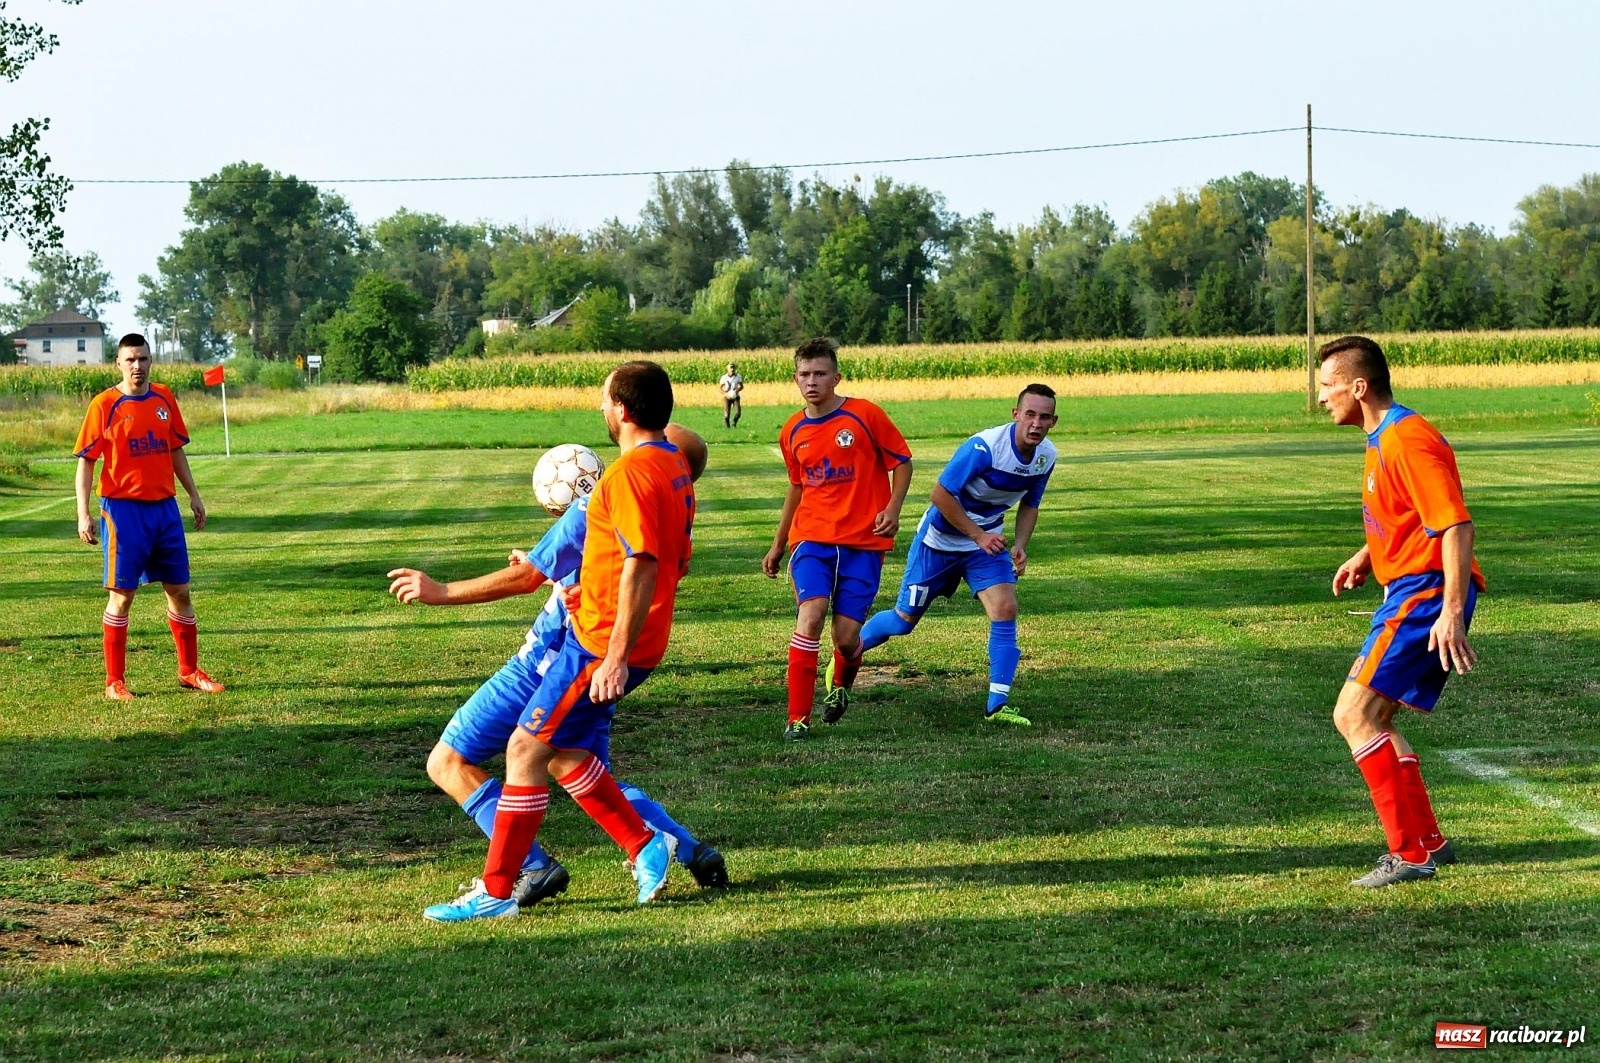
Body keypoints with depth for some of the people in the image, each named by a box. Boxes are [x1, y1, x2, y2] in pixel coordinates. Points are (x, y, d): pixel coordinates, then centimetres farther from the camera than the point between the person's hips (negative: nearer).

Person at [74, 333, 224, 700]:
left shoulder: (164, 398, 7)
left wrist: (194, 495, 14)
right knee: (122, 595, -1)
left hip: (165, 506, 5)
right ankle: (115, 682, 6)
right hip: (123, 508, -5)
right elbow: (86, 461, -6)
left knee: (180, 592, 10)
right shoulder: (104, 404, -7)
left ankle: (189, 672, 22)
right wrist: (83, 514, -13)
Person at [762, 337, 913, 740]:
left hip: (863, 540, -2)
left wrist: (893, 508, -12)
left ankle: (841, 684, 34)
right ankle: (798, 718, -16)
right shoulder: (793, 432, 9)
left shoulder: (864, 415, -4)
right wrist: (777, 545, 26)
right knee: (810, 613, -21)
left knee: (846, 636, -4)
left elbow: (901, 461, 4)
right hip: (812, 537, 2)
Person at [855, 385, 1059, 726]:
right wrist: (978, 535, -23)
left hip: (988, 539, 5)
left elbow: (1029, 505, 8)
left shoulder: (1046, 455, -8)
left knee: (1005, 609, -15)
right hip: (940, 540, -5)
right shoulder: (984, 447, -29)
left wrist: (1020, 545, -8)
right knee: (904, 620, 5)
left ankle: (997, 705, -10)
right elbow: (941, 493, -24)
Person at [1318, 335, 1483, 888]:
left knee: (1354, 715, -14)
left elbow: (1456, 526, -24)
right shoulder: (1382, 438, 15)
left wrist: (1452, 611, -29)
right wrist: (1368, 557, 18)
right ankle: (1428, 842, 21)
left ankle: (1410, 853, -11)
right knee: (1372, 719, 15)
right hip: (1406, 593, 11)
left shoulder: (1408, 440, -18)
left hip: (1425, 594, -11)